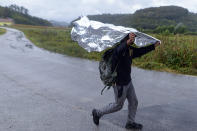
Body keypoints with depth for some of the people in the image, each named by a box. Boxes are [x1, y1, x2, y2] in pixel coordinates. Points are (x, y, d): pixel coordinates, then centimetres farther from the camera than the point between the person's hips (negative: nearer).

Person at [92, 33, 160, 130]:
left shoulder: (130, 49, 4)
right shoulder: (119, 48, -24)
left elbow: (141, 51, 18)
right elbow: (120, 51, -48)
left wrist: (154, 46, 17)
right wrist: (127, 42, -67)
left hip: (128, 82, 9)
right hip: (119, 83, -9)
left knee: (134, 102, 16)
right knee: (118, 105, 8)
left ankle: (130, 123, 34)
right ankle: (98, 113, 26)